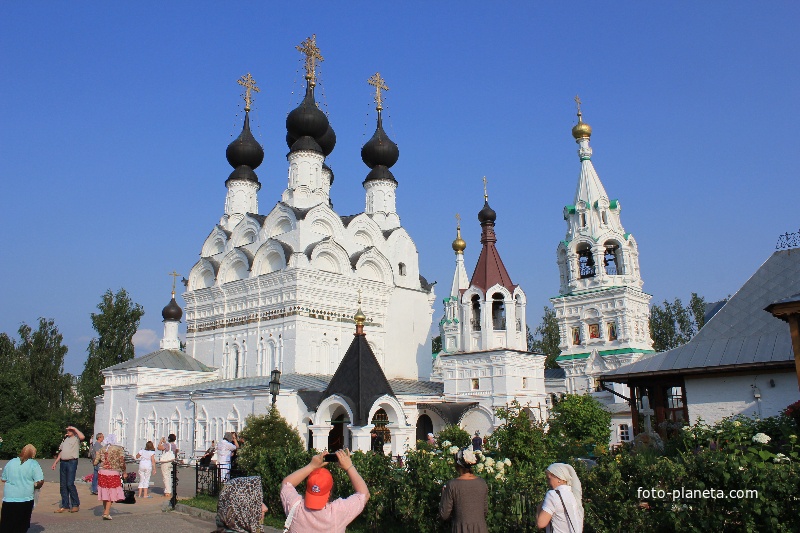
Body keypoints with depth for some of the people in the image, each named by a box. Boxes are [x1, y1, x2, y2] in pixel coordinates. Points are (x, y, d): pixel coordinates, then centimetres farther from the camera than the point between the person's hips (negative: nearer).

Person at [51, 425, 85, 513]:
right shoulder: (65, 439, 20)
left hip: (72, 462, -7)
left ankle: (76, 504, -1)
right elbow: (61, 452, 24)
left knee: (70, 484, -11)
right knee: (63, 485, 7)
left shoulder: (76, 438, -2)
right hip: (63, 462, 7)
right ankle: (65, 506, 14)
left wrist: (75, 428, -17)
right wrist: (55, 462, 18)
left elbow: (82, 437, -27)